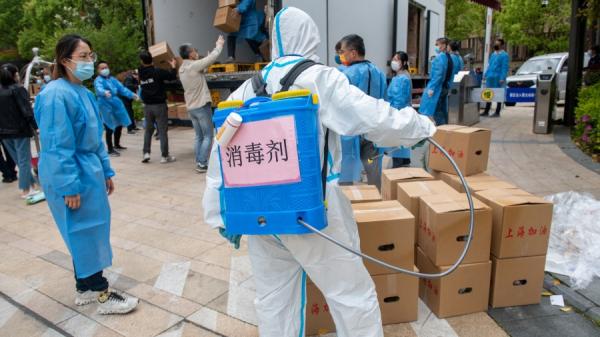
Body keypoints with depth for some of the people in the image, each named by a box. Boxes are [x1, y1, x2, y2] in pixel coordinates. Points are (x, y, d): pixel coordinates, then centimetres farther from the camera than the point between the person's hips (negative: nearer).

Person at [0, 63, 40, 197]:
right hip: (20, 130, -6)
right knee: (24, 160, 2)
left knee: (19, 160, 14)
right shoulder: (18, 89, -12)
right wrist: (36, 126, -11)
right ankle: (26, 189, 6)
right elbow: (27, 111, -18)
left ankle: (32, 183, 22)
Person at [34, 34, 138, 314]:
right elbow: (57, 146, -20)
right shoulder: (56, 95, -18)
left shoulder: (83, 92, 9)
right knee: (84, 233, 1)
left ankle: (85, 287, 30)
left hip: (89, 172, 9)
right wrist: (69, 187, -20)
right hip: (71, 176, -9)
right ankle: (102, 295, 14)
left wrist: (106, 171, 16)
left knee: (86, 232, 16)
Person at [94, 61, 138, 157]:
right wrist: (105, 92, -53)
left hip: (116, 104, 8)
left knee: (119, 125, 19)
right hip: (106, 105, -8)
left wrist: (131, 95, 3)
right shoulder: (98, 80, -11)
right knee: (110, 128, -10)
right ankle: (110, 150, -1)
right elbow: (99, 88, -31)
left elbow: (121, 88, 14)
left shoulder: (112, 79, 12)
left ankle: (117, 145, 38)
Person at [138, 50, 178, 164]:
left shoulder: (141, 73, 2)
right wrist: (173, 66, 6)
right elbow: (172, 77, -12)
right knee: (163, 131, 1)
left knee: (148, 130, 18)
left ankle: (146, 153, 11)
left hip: (147, 106, 5)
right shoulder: (158, 71, -14)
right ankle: (164, 156, 3)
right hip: (159, 105, -5)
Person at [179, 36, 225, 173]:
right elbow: (213, 57, -9)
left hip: (191, 107, 8)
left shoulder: (182, 69, 10)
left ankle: (199, 162, 14)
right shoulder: (194, 65, -15)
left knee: (199, 136, 12)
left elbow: (204, 65, 16)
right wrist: (219, 45, 9)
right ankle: (202, 163, -4)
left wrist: (216, 46, 20)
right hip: (202, 106, -8)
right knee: (208, 136, -2)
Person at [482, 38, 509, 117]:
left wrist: (502, 78, -19)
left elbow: (505, 68, -12)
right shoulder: (493, 54, 18)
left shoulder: (504, 55, -5)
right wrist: (485, 75, 15)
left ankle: (497, 112, 3)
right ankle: (486, 111, 14)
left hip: (498, 78, -7)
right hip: (490, 78, 7)